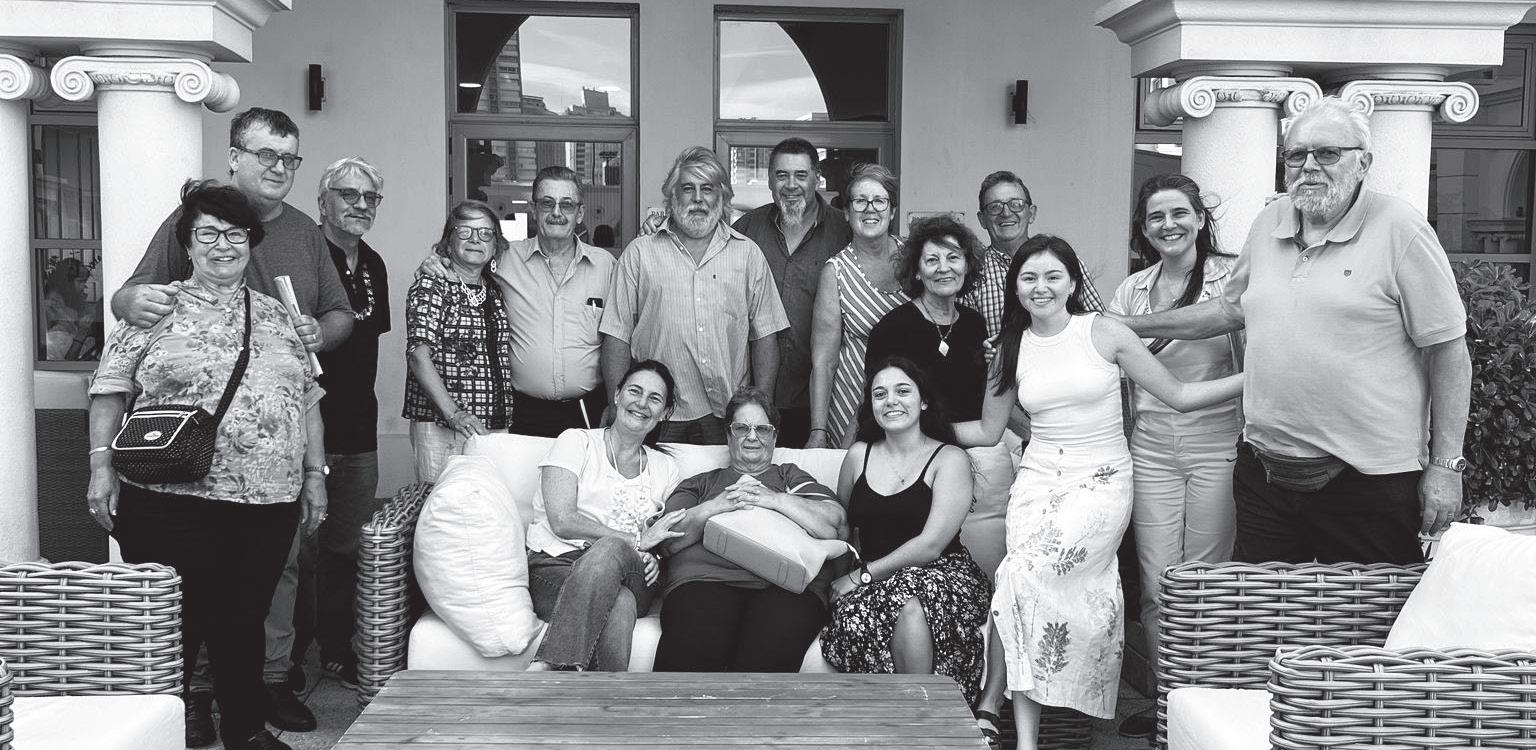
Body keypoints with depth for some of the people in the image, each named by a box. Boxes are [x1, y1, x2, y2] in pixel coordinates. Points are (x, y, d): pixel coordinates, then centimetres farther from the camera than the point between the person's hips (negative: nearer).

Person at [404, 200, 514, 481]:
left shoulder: (496, 292, 15)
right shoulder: (430, 287, -2)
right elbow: (419, 355, -13)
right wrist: (454, 413, -22)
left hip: (496, 428, 5)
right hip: (440, 428, -5)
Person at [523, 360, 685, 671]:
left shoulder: (664, 468, 22)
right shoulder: (577, 442, 8)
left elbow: (662, 541, 20)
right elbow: (562, 521, -6)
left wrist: (652, 560, -5)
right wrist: (636, 541, -6)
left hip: (631, 579, 3)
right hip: (555, 566, -3)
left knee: (610, 550, -36)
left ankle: (544, 668, -43)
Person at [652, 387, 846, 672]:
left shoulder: (792, 477, 29)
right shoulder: (701, 484, 30)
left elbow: (835, 525, 10)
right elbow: (667, 541, 12)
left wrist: (775, 499, -1)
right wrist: (717, 505, -2)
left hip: (786, 581, 0)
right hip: (705, 577, 0)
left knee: (767, 656, -36)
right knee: (691, 653, -35)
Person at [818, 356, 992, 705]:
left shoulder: (949, 459, 0)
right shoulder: (859, 455, 13)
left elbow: (930, 545, -10)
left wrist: (863, 575, -10)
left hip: (941, 575, -3)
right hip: (872, 585, 3)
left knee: (910, 610, -40)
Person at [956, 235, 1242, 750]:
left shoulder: (1104, 332, 0)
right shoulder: (1013, 349, 10)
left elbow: (1179, 395, 2)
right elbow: (988, 431, 19)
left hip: (1102, 481, -3)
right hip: (1039, 477, 3)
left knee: (1027, 572, -28)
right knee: (1028, 583, -21)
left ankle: (994, 695, -8)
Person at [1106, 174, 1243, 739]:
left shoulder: (1231, 277, -3)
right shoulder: (1131, 290, 9)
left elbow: (1250, 366, -3)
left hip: (1217, 444, -3)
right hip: (1151, 449, 3)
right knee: (1156, 585, 3)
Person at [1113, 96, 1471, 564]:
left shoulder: (1400, 231, -8)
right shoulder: (1269, 225, 9)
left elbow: (1448, 350, -7)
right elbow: (1232, 309, 24)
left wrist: (1445, 465, -9)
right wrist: (1133, 327, 21)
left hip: (1369, 481, -5)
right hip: (1264, 471, 5)